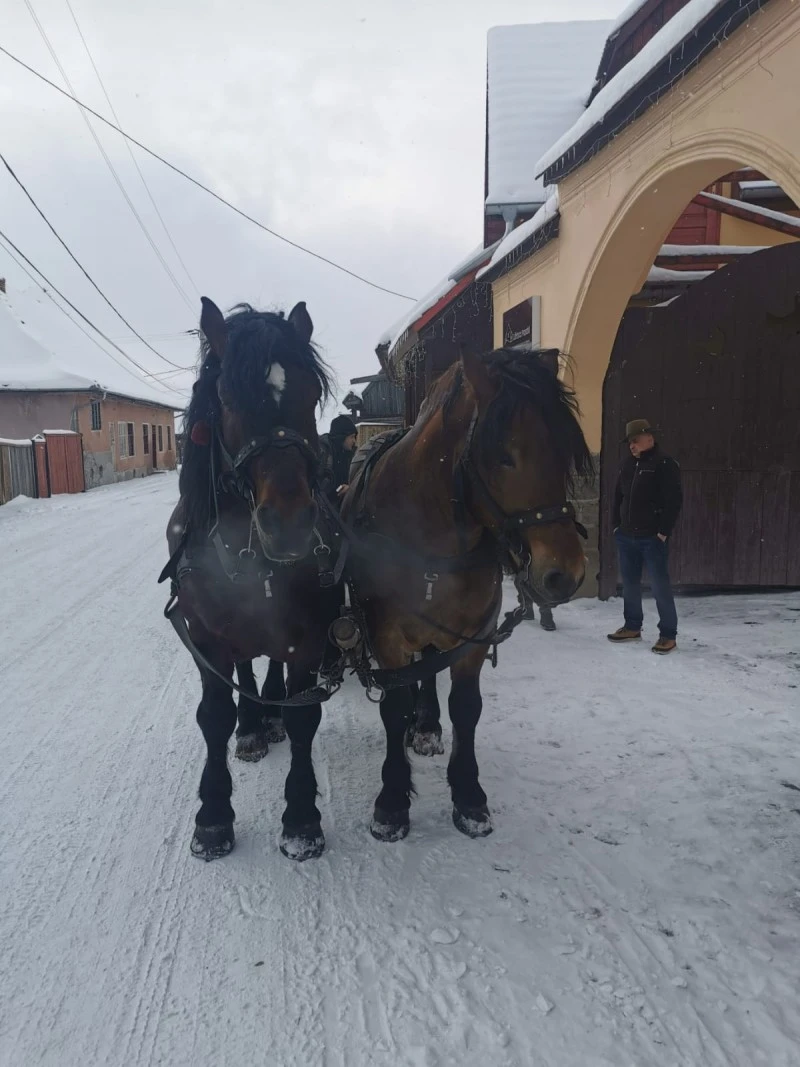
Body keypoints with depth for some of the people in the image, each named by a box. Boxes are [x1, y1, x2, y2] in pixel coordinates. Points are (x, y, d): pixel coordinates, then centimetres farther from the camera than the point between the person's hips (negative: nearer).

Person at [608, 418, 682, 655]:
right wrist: (617, 525, 12)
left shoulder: (665, 465, -10)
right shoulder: (627, 463, 11)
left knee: (660, 585, -4)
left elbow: (674, 501, -14)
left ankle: (668, 635, 5)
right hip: (626, 536, 7)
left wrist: (663, 532, -17)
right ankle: (632, 626, 28)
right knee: (629, 583, 14)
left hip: (652, 538, -7)